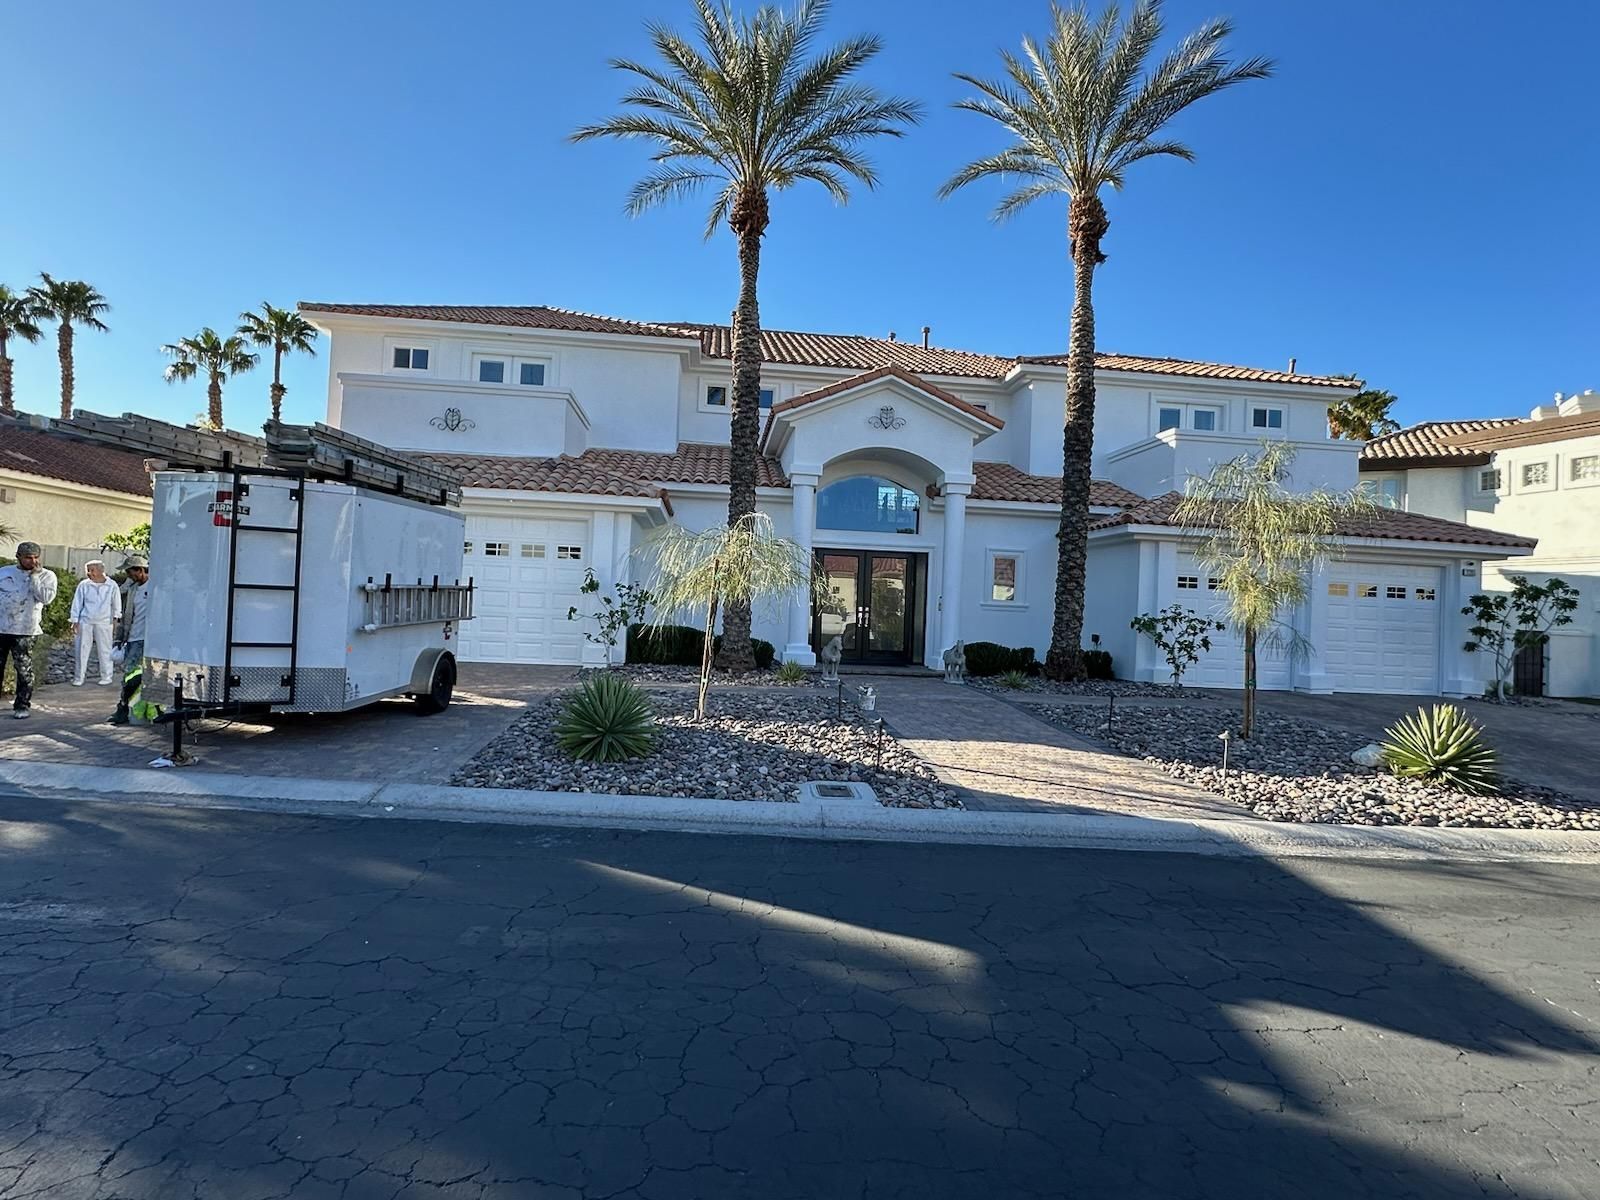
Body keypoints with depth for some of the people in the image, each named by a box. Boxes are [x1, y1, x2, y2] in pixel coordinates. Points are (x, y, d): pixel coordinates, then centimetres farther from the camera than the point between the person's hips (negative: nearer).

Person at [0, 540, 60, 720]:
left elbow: (45, 597, -14)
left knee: (24, 670, -1)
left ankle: (22, 705, 8)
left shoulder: (46, 575, 1)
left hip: (24, 631, -3)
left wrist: (34, 575, -14)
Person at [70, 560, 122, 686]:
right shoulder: (84, 585, 2)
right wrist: (75, 621, 6)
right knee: (82, 649, 4)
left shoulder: (112, 586, -1)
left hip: (104, 622, -2)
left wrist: (116, 617, 8)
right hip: (85, 622, 2)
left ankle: (106, 677, 11)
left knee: (104, 650, 3)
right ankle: (79, 678, 11)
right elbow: (77, 603, 8)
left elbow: (116, 604, 10)